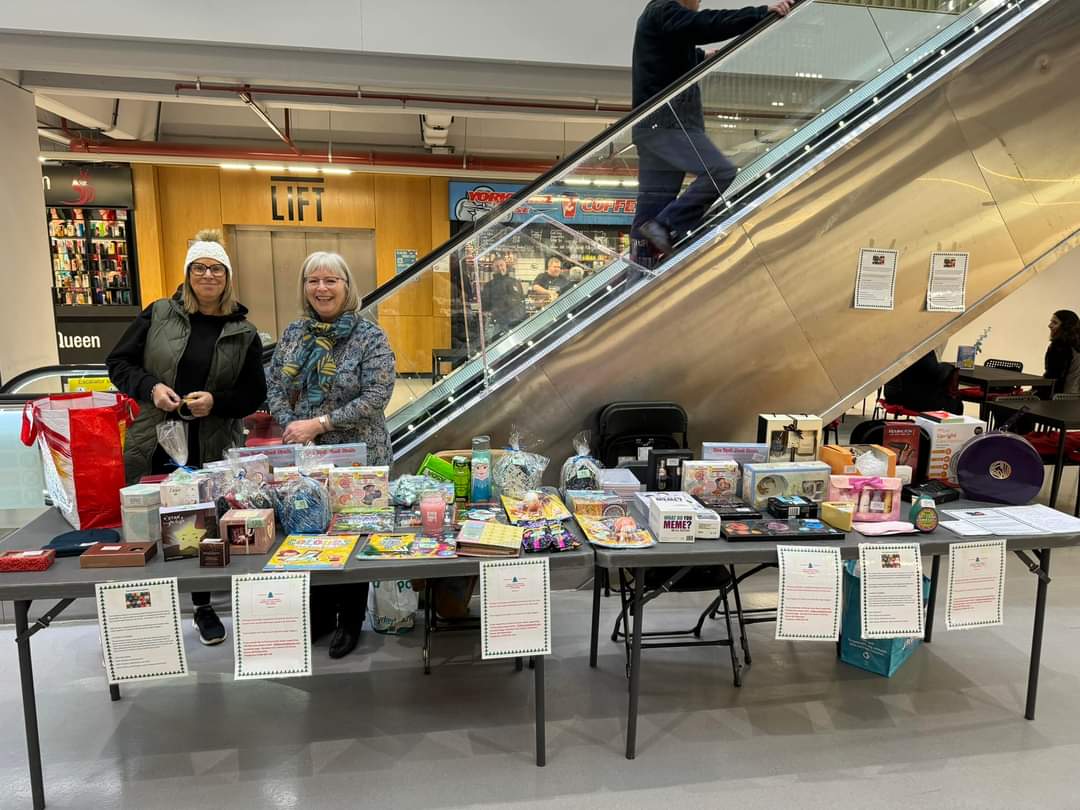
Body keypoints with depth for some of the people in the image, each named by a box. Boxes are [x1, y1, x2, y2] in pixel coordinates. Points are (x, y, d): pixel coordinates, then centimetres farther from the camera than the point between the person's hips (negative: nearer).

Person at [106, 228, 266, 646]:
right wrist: (151, 388, -12)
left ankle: (203, 606, 29)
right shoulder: (159, 314, 2)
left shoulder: (243, 333, 2)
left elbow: (255, 394, 3)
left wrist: (216, 401, -14)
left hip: (212, 450, 0)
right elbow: (118, 363, 6)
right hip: (155, 444, 1)